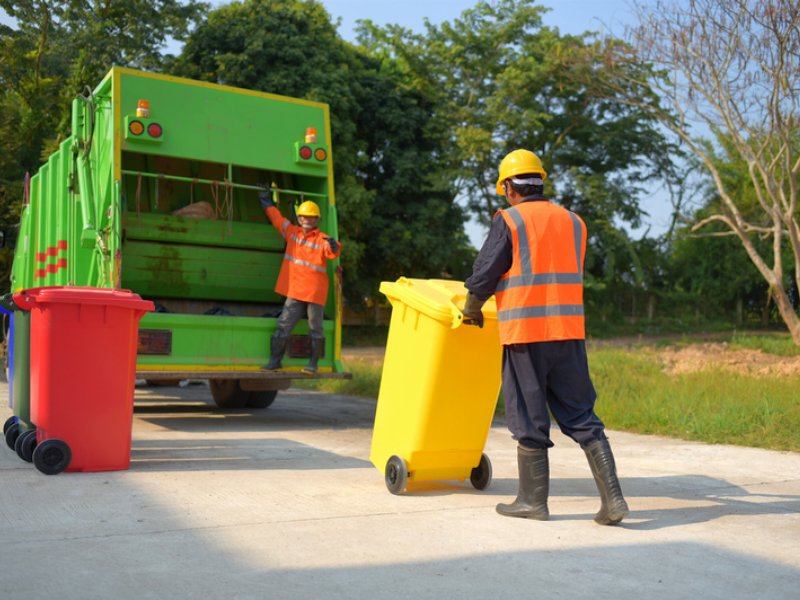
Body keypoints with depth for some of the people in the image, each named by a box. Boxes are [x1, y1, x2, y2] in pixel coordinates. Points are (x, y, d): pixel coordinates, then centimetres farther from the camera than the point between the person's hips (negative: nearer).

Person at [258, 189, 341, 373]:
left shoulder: (322, 240, -5)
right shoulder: (292, 232, 10)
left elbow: (332, 253, -25)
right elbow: (276, 217, 24)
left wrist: (333, 246, -47)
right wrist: (266, 201, 34)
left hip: (315, 292, -4)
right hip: (295, 291, 4)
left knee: (315, 329, 4)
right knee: (283, 325, 5)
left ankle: (313, 363, 14)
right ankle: (275, 360, 14)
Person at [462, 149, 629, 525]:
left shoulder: (508, 221, -3)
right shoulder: (573, 222, 14)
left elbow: (484, 275, -5)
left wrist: (472, 310, 13)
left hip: (526, 334, -5)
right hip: (569, 332, 5)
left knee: (530, 420, 6)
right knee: (582, 417, 9)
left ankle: (533, 500, 16)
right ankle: (612, 498, 3)